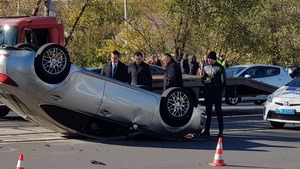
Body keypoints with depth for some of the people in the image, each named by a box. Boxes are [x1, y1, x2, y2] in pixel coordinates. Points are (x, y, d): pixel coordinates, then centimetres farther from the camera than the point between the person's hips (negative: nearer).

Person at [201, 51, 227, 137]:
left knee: (218, 111, -1)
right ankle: (206, 130, 12)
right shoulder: (206, 67, 11)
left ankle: (221, 131, 2)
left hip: (217, 92, -5)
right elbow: (202, 78, 18)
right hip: (207, 92, 5)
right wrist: (204, 81, -5)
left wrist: (220, 90, -11)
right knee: (208, 111, 8)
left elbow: (223, 81, -4)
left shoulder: (220, 68, -4)